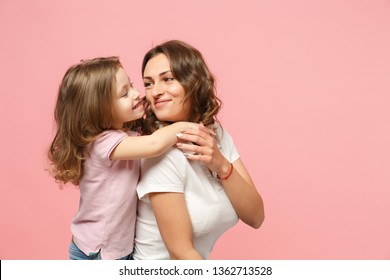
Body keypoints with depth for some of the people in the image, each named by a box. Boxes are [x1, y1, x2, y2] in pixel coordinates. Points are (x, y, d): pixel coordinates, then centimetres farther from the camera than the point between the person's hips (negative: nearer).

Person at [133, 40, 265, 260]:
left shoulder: (218, 134, -3)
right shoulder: (161, 152, -20)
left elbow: (256, 217, -8)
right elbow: (181, 252, -19)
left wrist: (222, 166, -20)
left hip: (196, 264, 4)